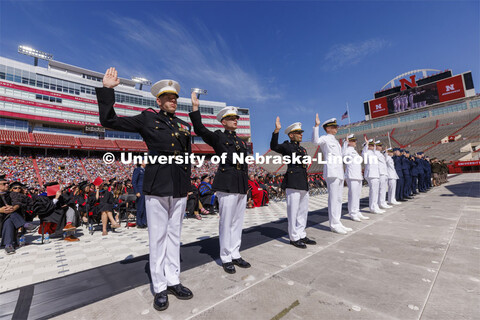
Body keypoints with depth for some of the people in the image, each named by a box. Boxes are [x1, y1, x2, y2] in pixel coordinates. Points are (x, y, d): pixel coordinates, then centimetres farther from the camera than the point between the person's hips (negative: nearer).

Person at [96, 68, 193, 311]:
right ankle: (160, 287, 21)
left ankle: (173, 280, 27)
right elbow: (109, 121, 3)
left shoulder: (184, 126, 15)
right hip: (157, 185, -4)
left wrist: (187, 183, 12)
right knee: (157, 236, 5)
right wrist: (107, 89, -3)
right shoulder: (147, 118, 6)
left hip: (180, 187, 4)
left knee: (174, 234, 12)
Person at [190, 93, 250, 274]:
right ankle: (226, 259, 17)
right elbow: (199, 129, -14)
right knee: (226, 223, 1)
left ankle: (235, 255, 26)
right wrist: (195, 108, -22)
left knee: (238, 222, 13)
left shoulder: (241, 141, 20)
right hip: (226, 184, -7)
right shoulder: (217, 137, 2)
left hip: (242, 185, 7)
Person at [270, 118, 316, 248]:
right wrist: (277, 130, -29)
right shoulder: (287, 146, -1)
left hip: (303, 184, 8)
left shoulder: (303, 149, 21)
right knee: (293, 211, -2)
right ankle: (294, 238, 10)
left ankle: (302, 235, 25)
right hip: (293, 183, -8)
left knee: (303, 210, 13)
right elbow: (274, 146, -20)